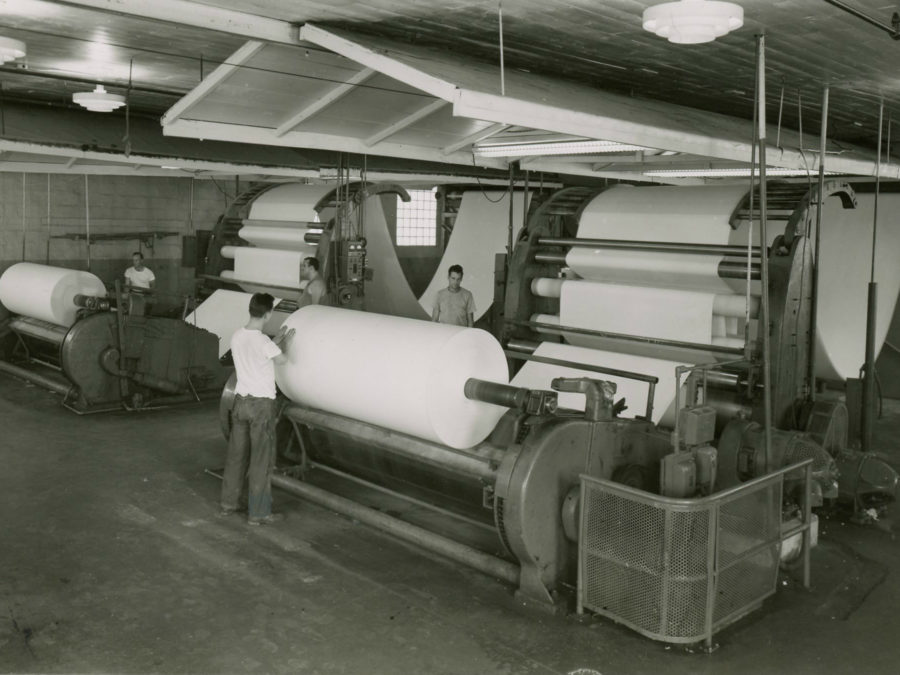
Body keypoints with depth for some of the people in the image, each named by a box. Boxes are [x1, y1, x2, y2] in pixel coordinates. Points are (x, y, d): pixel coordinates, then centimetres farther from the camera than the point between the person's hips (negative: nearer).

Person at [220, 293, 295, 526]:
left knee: (236, 454, 17)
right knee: (262, 459, 3)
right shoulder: (263, 341, -21)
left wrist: (275, 341, 19)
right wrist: (285, 342, 16)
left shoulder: (237, 336, 0)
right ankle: (258, 513, 10)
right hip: (261, 404, -7)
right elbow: (282, 359, -1)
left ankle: (228, 504, 28)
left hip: (241, 400, 7)